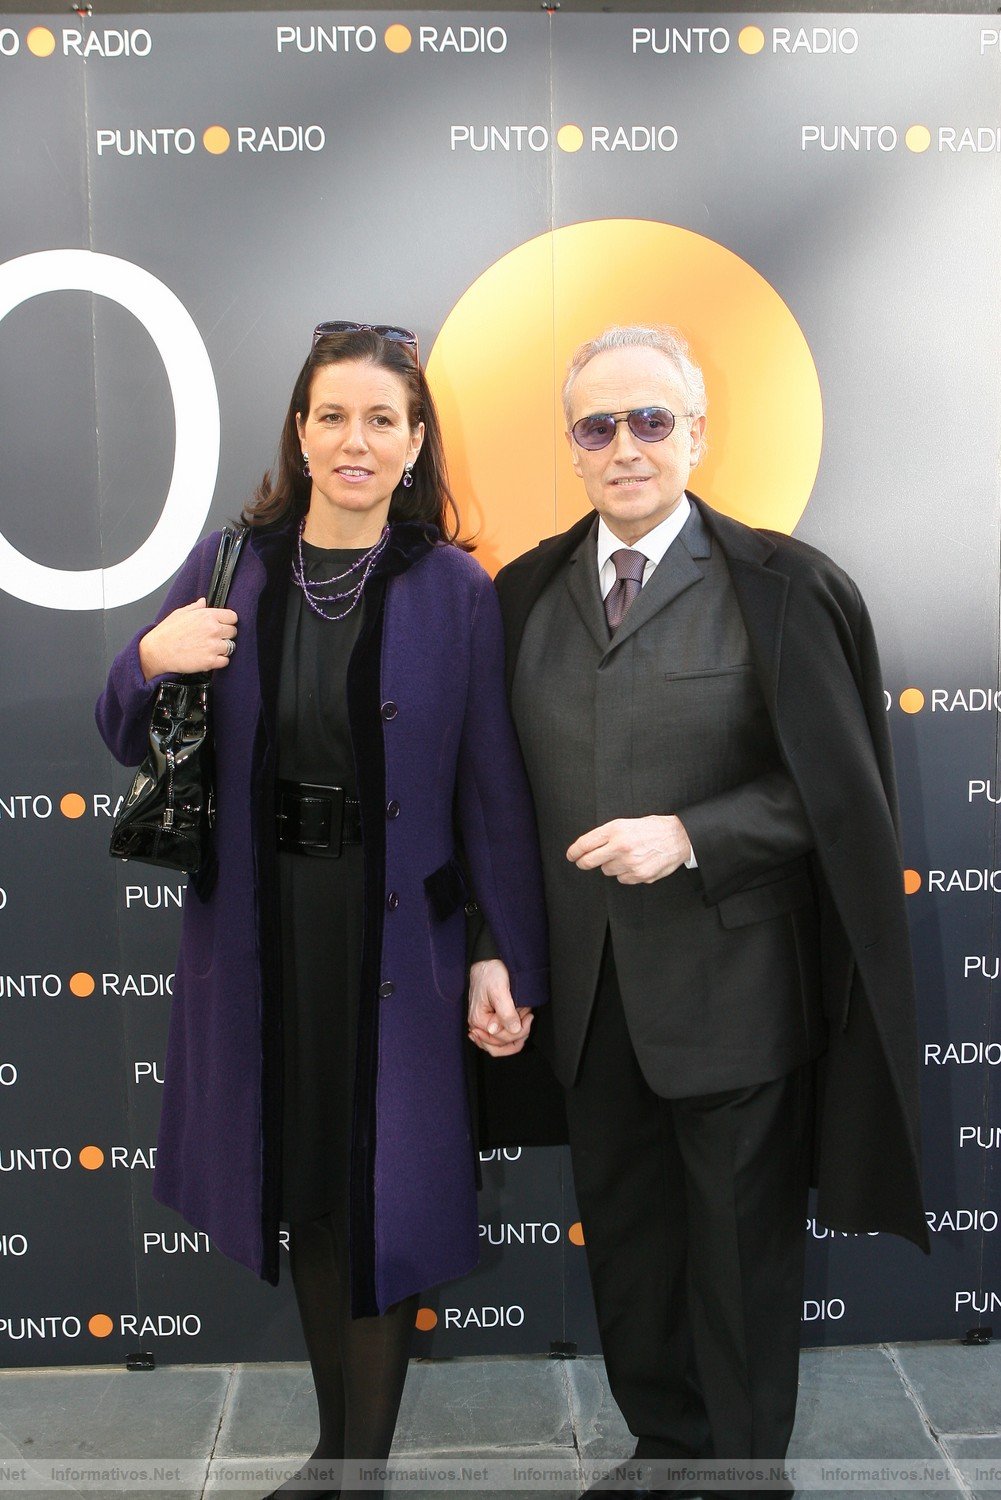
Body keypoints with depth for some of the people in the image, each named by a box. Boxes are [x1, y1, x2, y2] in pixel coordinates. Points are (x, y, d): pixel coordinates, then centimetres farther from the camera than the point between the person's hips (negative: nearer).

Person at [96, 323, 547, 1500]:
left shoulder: (456, 592, -7)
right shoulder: (227, 567, -1)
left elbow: (491, 789, -5)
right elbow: (133, 745, 6)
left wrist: (507, 958, -7)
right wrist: (150, 661, -15)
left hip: (395, 933, -2)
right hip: (262, 928, 3)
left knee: (381, 1187, 7)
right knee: (303, 1180, 16)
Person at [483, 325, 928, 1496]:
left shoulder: (779, 587, -9)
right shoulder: (526, 595, 5)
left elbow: (837, 794, -8)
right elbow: (510, 791, 8)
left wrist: (688, 836, -19)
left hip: (731, 990, -4)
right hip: (589, 992, 5)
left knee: (741, 1254, 12)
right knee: (623, 1243, 20)